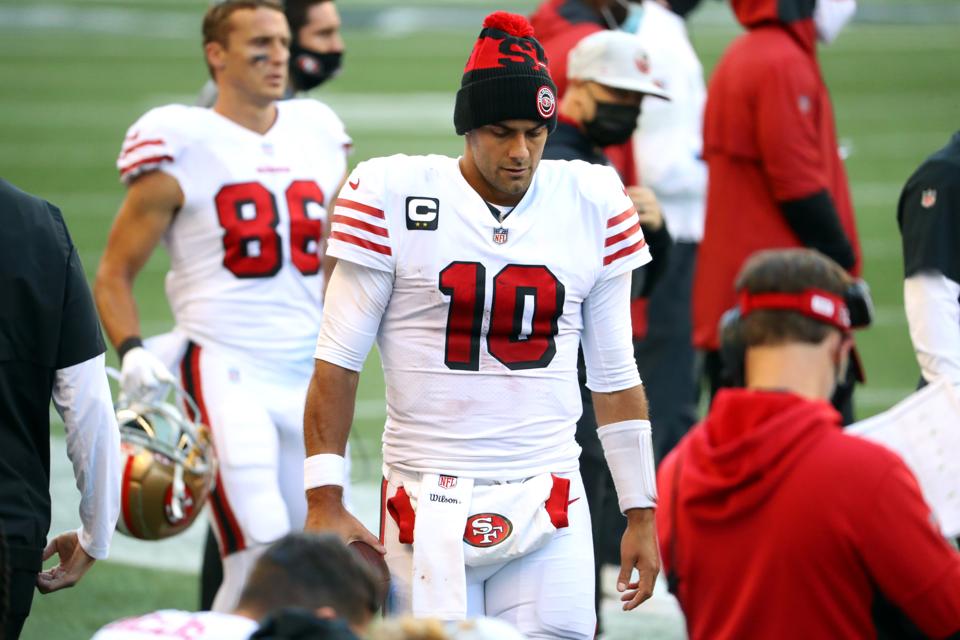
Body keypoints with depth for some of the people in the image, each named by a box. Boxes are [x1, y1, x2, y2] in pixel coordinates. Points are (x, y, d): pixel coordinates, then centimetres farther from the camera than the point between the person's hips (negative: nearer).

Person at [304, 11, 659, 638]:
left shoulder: (594, 205, 5)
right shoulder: (396, 195, -3)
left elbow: (614, 376, 12)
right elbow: (338, 360, -1)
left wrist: (641, 513, 11)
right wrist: (324, 500, -7)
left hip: (549, 505, 2)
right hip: (430, 505, -2)